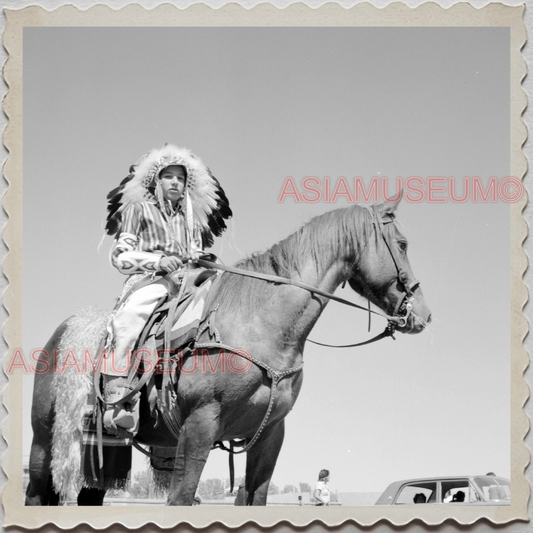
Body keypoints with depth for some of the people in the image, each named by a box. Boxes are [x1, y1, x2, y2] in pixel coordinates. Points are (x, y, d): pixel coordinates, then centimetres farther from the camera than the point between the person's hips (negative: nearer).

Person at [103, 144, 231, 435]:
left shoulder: (191, 217, 25)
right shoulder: (139, 209, 12)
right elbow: (120, 255, 4)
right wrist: (158, 261, -10)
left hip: (185, 281, 5)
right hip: (147, 280, -5)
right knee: (128, 319, -36)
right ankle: (118, 402, -40)